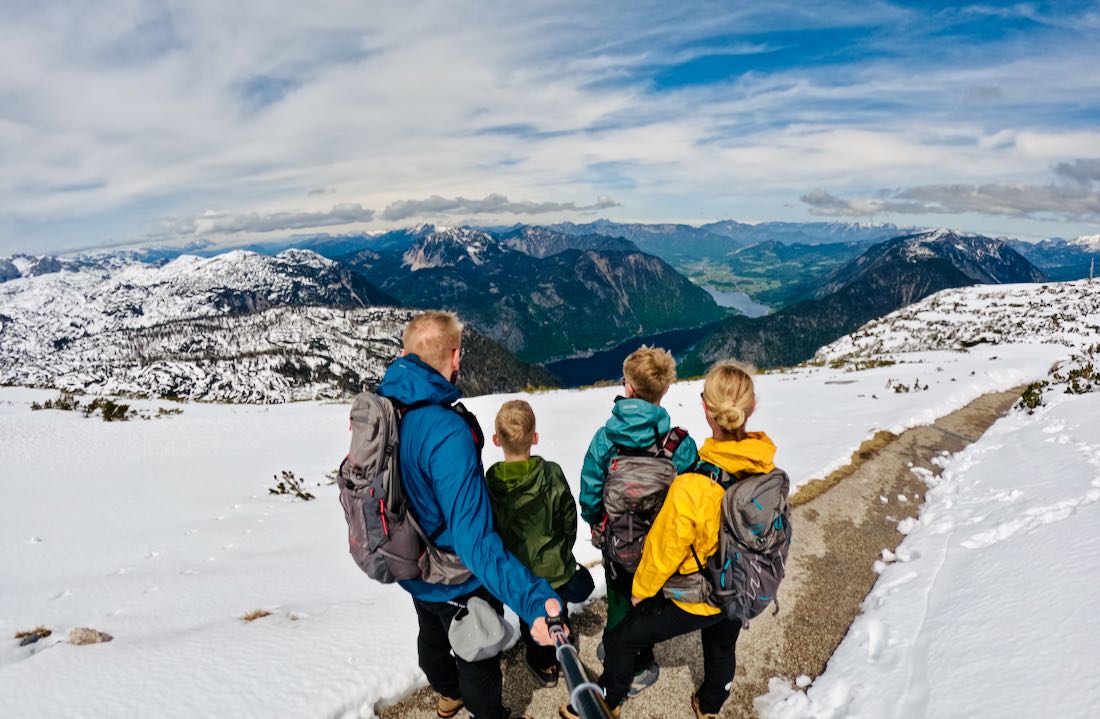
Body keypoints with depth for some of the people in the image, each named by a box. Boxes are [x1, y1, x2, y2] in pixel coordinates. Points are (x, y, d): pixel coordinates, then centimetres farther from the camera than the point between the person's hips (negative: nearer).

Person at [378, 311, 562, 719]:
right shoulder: (447, 433, -38)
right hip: (457, 582, -7)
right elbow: (473, 536, -44)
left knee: (433, 637, 33)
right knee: (477, 656, 21)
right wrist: (531, 598, -51)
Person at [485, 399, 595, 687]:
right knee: (557, 614, 28)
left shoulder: (489, 484, -22)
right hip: (554, 569, 0)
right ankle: (559, 657, 49)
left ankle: (541, 663, 43)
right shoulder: (552, 475, -23)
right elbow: (569, 521, -9)